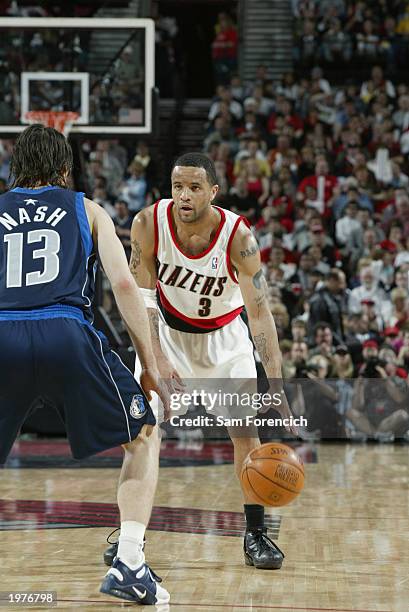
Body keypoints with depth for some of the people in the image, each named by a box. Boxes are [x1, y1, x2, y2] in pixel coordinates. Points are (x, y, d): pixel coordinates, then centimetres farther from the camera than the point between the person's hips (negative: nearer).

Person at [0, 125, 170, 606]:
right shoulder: (86, 210, 19)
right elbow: (124, 283, 7)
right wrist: (149, 367, 10)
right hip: (67, 335, -1)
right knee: (143, 437, 17)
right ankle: (129, 566, 4)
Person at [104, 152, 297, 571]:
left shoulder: (237, 237, -29)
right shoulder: (148, 224, -24)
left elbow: (260, 314, -30)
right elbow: (143, 297, -16)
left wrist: (276, 388, -38)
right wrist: (158, 358, -28)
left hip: (223, 337, -1)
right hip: (166, 330, 1)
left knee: (245, 430, -6)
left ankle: (255, 534, 6)